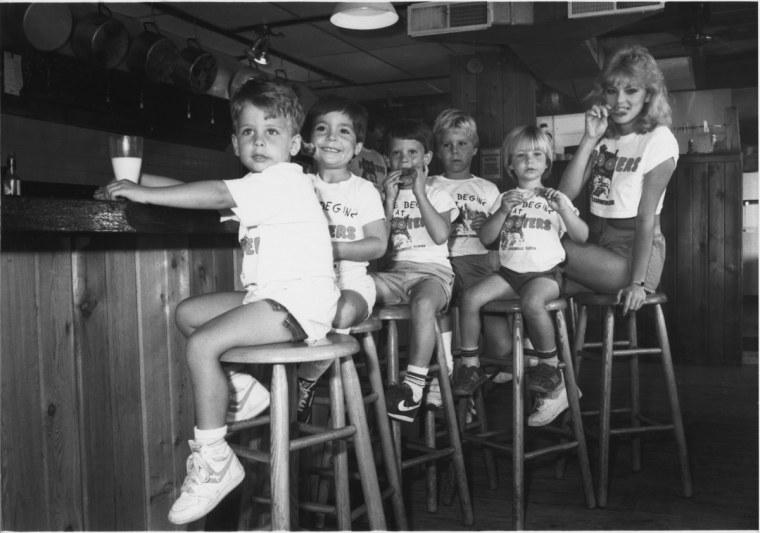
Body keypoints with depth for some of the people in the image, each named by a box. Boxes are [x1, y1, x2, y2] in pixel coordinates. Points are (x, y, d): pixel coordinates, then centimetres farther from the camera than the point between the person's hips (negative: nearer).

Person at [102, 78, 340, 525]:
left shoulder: (284, 179, -12)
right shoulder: (264, 186, 20)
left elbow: (217, 195, -20)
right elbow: (222, 195, 19)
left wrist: (145, 193, -17)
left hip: (299, 300, -10)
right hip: (267, 295, 10)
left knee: (202, 345, -23)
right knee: (188, 312, 14)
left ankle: (214, 461, -15)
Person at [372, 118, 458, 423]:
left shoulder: (437, 195, 12)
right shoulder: (385, 196, 20)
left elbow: (441, 235, -8)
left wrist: (419, 193, -6)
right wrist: (390, 200, 1)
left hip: (433, 270, -3)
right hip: (395, 272, 3)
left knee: (423, 303, -38)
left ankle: (414, 386, -36)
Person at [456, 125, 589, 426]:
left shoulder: (555, 198, 14)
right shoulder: (505, 198, 18)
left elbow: (582, 237, 5)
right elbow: (485, 238, 7)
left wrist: (564, 209, -10)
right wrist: (502, 212, -8)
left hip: (545, 271, -3)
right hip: (509, 270, 3)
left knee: (532, 301, -37)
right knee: (470, 297, -23)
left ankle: (550, 365, -17)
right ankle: (470, 365, -8)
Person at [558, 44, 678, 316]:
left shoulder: (659, 140, -8)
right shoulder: (604, 136, 11)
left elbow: (646, 217, -15)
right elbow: (566, 193, -2)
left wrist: (637, 282, -19)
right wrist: (589, 139, -10)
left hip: (637, 252, -6)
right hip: (604, 246, 6)